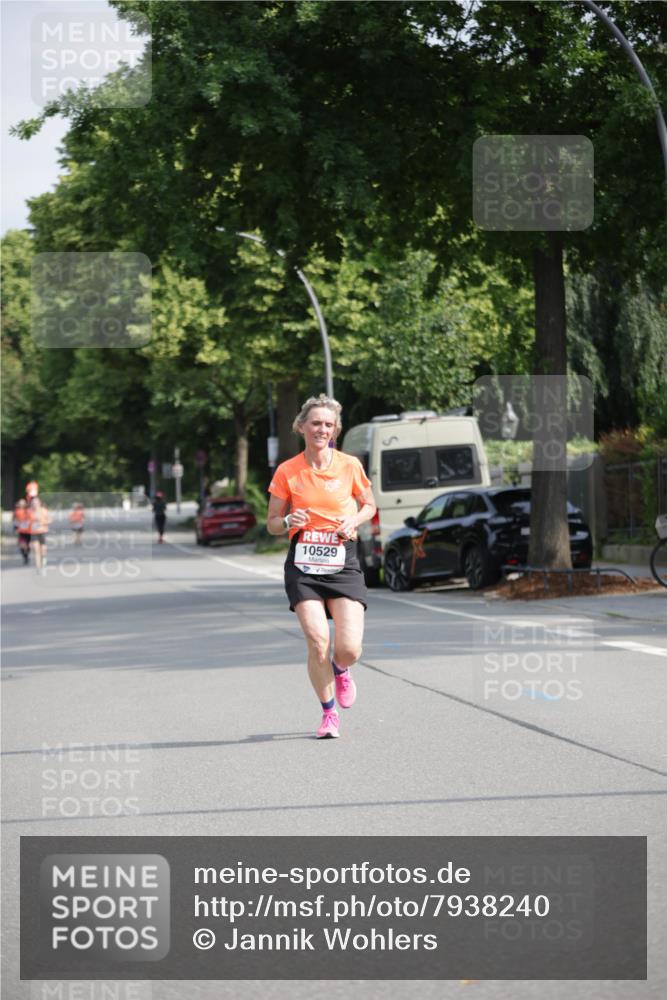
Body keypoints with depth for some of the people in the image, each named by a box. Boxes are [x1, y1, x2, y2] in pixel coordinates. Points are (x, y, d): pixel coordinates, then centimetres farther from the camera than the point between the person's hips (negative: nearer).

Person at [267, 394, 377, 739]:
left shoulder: (350, 465, 2)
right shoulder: (287, 471, 1)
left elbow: (369, 505, 17)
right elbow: (272, 524, 8)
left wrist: (353, 521, -4)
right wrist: (289, 521, -15)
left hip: (343, 564, 0)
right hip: (303, 565, 0)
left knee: (349, 648, -11)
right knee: (318, 643, -14)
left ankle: (339, 671, 28)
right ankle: (329, 713, 9)